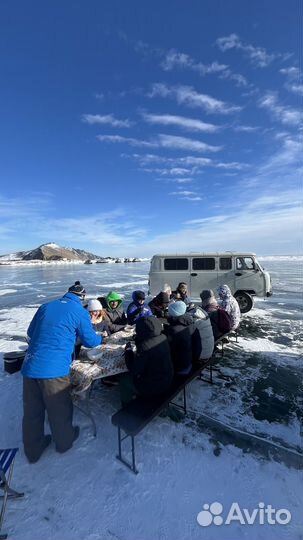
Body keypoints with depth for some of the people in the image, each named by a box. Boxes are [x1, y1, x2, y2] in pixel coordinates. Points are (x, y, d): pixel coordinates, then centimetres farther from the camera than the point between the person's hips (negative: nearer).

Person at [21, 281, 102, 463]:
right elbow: (90, 340, 3)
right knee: (59, 410, 20)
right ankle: (64, 441, 43)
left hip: (30, 366, 5)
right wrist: (101, 338, 25)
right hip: (54, 369, -4)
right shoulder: (80, 312, -5)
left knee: (32, 410, 22)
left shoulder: (46, 306, 9)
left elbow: (31, 332, 20)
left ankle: (33, 450, 43)